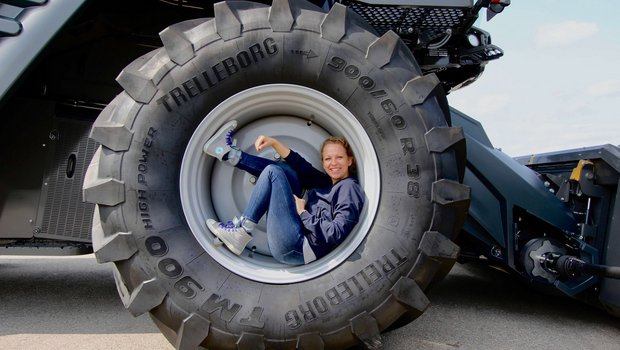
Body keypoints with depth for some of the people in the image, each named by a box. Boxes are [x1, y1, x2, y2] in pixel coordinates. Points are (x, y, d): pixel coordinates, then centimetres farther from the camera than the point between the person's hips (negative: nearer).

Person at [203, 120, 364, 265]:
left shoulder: (349, 187, -5)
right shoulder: (326, 182, 19)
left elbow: (336, 234, -18)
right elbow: (299, 164, 12)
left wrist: (303, 213, -11)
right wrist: (274, 142, 0)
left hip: (301, 249, -8)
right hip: (294, 246, 8)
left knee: (272, 171, -10)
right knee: (284, 169, 12)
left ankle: (240, 232, -7)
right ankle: (230, 154, 10)